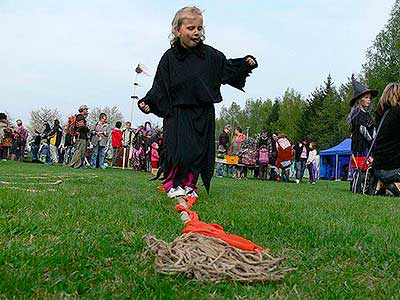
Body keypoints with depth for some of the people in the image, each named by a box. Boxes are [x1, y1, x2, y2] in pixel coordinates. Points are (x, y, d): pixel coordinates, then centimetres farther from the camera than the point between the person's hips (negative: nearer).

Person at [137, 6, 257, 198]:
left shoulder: (210, 54, 4)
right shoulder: (170, 57, 0)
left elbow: (227, 68, 15)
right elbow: (160, 86, 0)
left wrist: (245, 63, -1)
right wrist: (148, 102, -12)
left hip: (203, 112, 3)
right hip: (178, 112, -2)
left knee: (200, 150, 4)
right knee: (179, 149, -13)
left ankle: (189, 184, 19)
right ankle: (172, 184, 5)